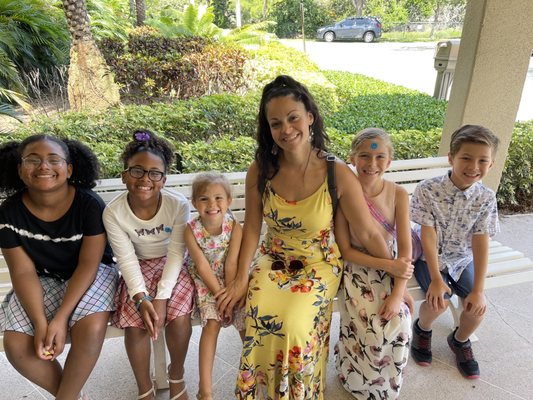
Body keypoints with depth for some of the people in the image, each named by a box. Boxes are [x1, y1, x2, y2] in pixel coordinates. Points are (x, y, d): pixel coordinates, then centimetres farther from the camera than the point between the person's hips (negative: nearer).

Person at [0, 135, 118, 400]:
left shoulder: (90, 205, -21)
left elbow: (88, 264, -19)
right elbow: (24, 272, -10)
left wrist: (61, 318, -25)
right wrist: (40, 322, -21)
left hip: (92, 273, -3)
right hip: (43, 279, 3)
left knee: (91, 328, -29)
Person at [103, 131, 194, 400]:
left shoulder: (178, 205, -22)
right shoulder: (113, 212, -18)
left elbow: (176, 254, -19)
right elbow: (127, 259, -14)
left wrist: (162, 298, -26)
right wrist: (141, 298, -26)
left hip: (173, 265, -1)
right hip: (140, 267, 1)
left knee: (178, 317, -23)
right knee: (135, 323, -21)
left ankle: (176, 375, 10)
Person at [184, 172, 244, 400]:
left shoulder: (234, 226, -16)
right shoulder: (191, 230, -18)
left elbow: (231, 264, -16)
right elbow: (202, 266, -16)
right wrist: (219, 293, -17)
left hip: (230, 280, 1)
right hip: (204, 281, -1)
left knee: (246, 321, -8)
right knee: (212, 323, -16)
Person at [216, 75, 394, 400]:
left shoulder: (338, 174, -20)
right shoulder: (260, 171, -13)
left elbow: (369, 233, -12)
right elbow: (252, 227, -3)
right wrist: (241, 280, -4)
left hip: (320, 266, -2)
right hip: (273, 262, 2)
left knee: (294, 326, -22)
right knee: (262, 322, -20)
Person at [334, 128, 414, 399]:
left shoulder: (398, 194, -8)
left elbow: (405, 250, -8)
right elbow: (345, 250, -12)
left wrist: (398, 294, -18)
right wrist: (388, 265, -19)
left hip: (391, 273, 3)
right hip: (357, 272, -2)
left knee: (398, 328, -16)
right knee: (371, 331, -19)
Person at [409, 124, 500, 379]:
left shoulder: (486, 198, -11)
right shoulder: (427, 189, -20)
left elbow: (480, 243, -13)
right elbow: (428, 236, -20)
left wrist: (478, 290, -16)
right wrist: (436, 280, -24)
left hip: (462, 259, 3)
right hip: (430, 257, -3)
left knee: (478, 306, -11)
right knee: (439, 301, -22)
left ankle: (460, 340, 24)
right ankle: (422, 328, 14)